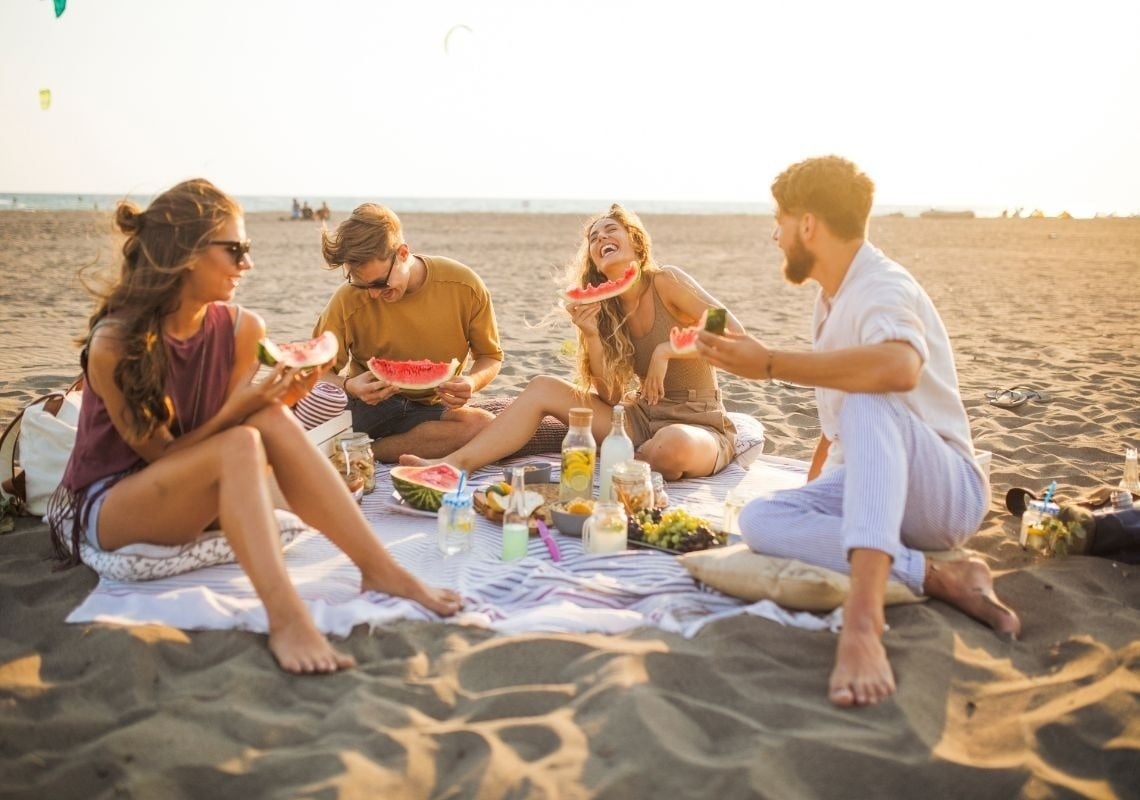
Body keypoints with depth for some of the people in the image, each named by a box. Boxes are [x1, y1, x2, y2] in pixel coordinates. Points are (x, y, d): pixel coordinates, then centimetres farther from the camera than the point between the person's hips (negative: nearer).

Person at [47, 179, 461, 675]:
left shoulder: (240, 328, -6)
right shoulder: (113, 344, -20)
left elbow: (240, 419, 0)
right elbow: (159, 453, -15)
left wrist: (282, 397, -21)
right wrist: (235, 410, -30)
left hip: (194, 500, 5)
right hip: (106, 507, -5)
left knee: (273, 420, -26)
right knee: (242, 444, -33)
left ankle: (380, 569, -29)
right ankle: (284, 618, -45)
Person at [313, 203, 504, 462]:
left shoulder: (464, 287, -10)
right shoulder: (347, 301, -12)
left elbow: (491, 356, 3)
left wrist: (471, 382, -21)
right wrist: (348, 386, -27)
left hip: (435, 408, 2)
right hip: (369, 403, -2)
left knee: (483, 425, -35)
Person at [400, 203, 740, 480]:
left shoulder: (666, 282, -12)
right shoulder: (606, 308, 4)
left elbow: (735, 337, -17)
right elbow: (610, 396, -2)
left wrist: (667, 350, -23)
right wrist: (591, 334, -15)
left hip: (698, 427, -5)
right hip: (643, 418, 6)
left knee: (674, 446, -44)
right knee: (543, 387, -5)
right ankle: (455, 463, -14)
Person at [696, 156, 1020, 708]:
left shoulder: (883, 289, -16)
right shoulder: (833, 297, 13)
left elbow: (899, 367, -41)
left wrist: (770, 364, -33)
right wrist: (812, 492, 22)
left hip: (946, 491, -8)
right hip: (867, 487, 8)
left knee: (866, 403, -37)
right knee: (759, 519, -19)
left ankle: (863, 619, -49)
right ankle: (940, 578, -20)